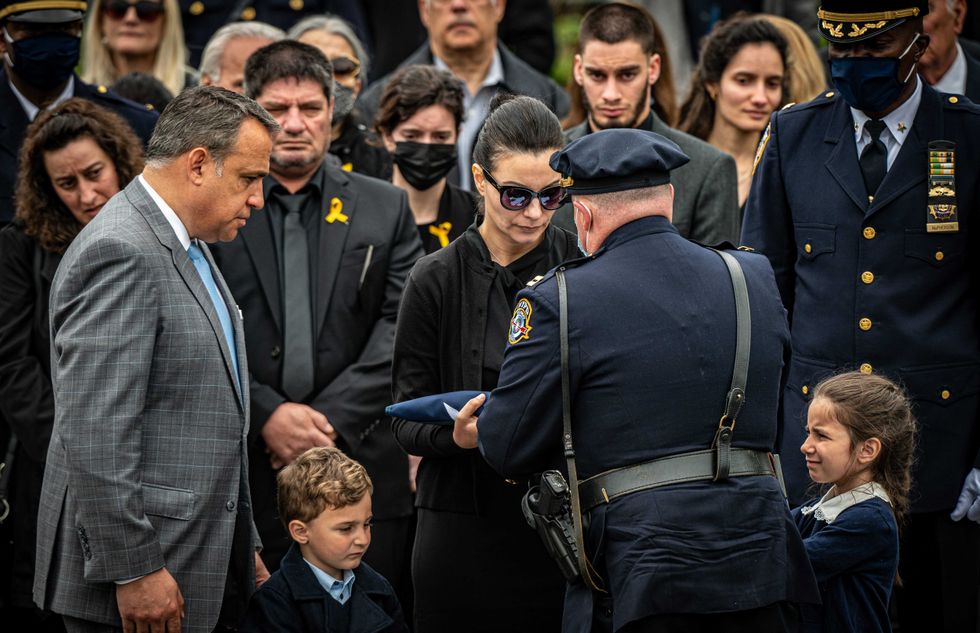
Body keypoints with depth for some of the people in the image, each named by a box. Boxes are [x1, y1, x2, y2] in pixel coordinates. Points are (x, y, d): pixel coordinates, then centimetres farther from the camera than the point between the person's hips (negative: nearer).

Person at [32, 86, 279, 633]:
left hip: (206, 567, 9)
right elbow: (96, 435, -21)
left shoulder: (187, 248, 17)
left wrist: (244, 548, 21)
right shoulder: (119, 252, -15)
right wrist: (133, 571, -22)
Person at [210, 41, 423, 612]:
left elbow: (401, 331, 1)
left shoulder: (385, 210, 10)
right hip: (239, 471, -1)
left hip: (361, 464, 1)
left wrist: (332, 419, -10)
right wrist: (265, 415, -12)